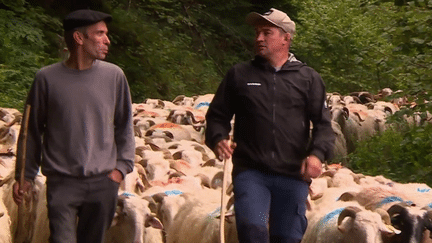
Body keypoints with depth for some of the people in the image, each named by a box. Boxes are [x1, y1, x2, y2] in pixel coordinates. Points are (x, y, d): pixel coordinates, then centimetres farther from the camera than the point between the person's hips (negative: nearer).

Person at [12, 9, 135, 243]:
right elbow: (33, 130, 6)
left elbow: (124, 126, 12)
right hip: (62, 183, -2)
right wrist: (26, 176, 7)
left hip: (103, 182, 2)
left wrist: (122, 166, 2)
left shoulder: (114, 76, 1)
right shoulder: (47, 78, -3)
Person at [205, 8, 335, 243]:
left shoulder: (308, 79, 10)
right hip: (250, 171, -1)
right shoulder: (239, 75, 11)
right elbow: (217, 116, 14)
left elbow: (323, 124, 6)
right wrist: (218, 139, -8)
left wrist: (317, 154, -14)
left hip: (293, 174, 1)